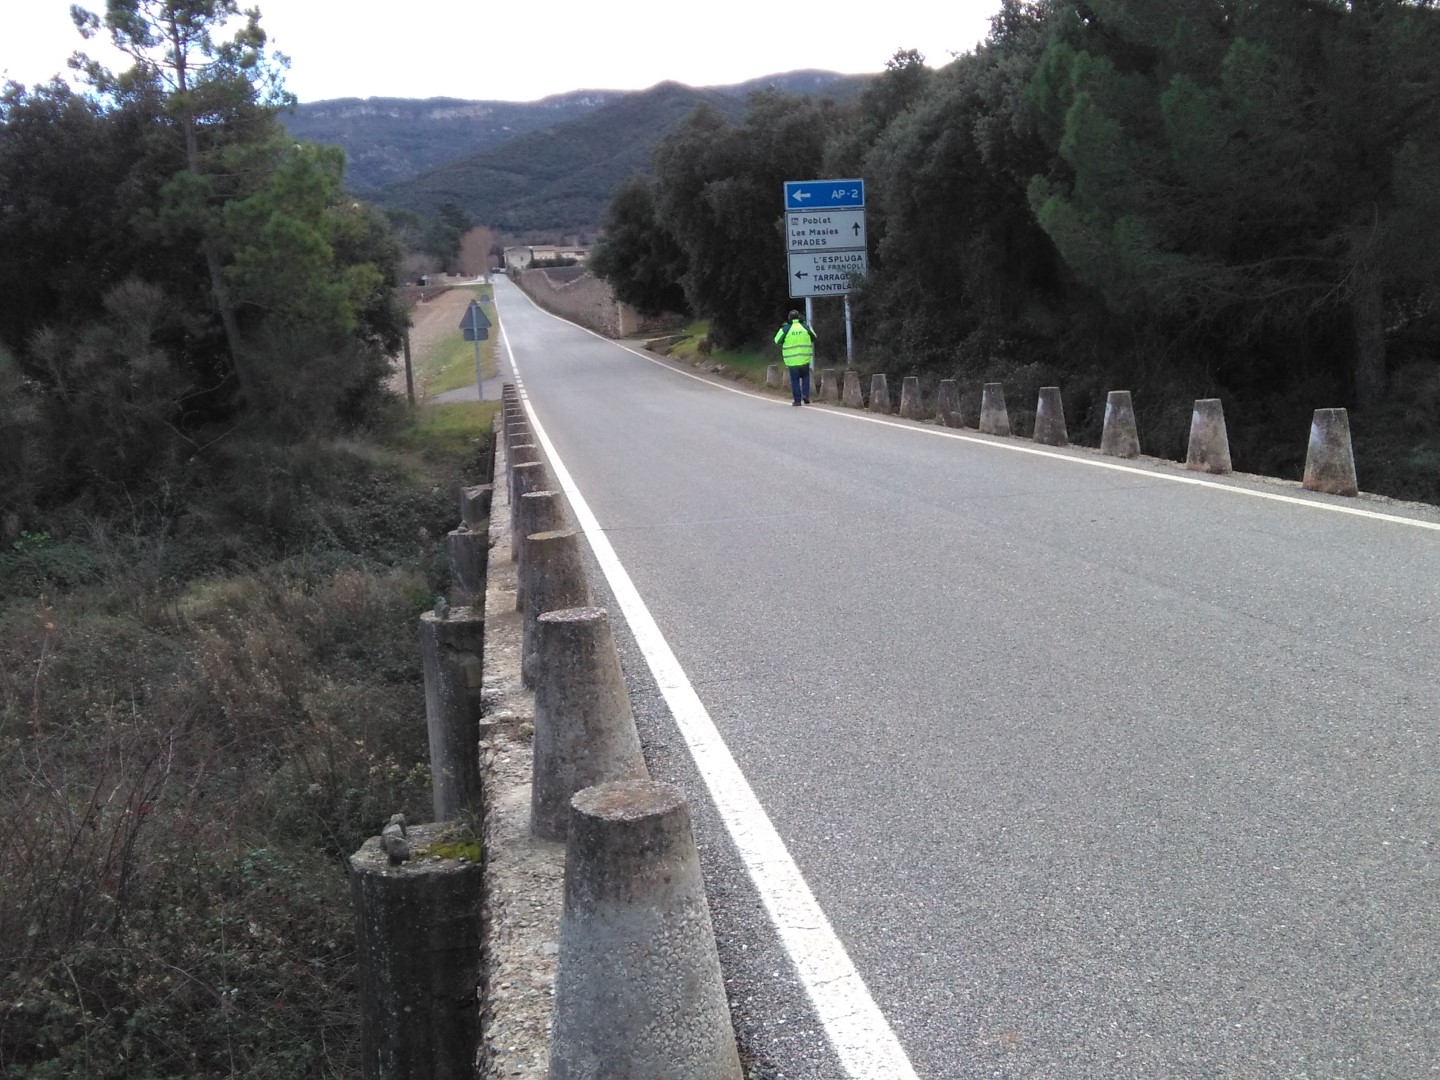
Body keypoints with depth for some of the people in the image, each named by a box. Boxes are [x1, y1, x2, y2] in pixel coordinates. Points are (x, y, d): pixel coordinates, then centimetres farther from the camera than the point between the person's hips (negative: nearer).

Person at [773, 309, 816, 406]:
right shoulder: (805, 327, 1)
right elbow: (814, 338, 14)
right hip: (805, 359, 2)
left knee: (795, 380, 7)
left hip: (792, 360, -2)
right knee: (805, 377, 20)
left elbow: (777, 341, 3)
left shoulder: (786, 329, -7)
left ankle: (797, 400, 5)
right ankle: (805, 395, 3)